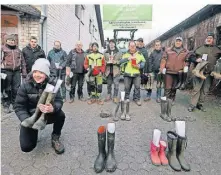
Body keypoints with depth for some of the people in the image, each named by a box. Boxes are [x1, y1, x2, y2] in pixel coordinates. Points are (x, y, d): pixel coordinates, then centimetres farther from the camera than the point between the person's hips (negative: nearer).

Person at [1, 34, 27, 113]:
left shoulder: (18, 50, 18)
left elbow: (22, 62, 17)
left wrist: (24, 72, 10)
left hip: (17, 71, 3)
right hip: (6, 71, -3)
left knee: (16, 89, 5)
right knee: (7, 89, 1)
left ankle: (15, 104, 20)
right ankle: (6, 106, 10)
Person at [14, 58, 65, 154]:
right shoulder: (25, 86, -16)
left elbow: (59, 101, -21)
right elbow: (19, 107, -15)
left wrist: (53, 108, -45)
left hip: (46, 115, 1)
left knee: (60, 115, -30)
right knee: (26, 147, -11)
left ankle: (55, 138, -2)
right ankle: (33, 132, 26)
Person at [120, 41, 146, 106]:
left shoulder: (139, 54, 9)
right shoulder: (126, 54, 9)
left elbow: (143, 62, 9)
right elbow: (121, 61, -6)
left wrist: (139, 66, -12)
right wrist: (128, 58, -19)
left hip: (137, 74, 0)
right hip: (127, 74, 0)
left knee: (137, 87, -2)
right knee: (127, 87, 5)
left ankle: (137, 99, 13)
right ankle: (127, 98, 23)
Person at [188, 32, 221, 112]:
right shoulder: (200, 48, 11)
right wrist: (196, 60, -9)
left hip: (210, 73, 2)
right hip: (199, 71, -2)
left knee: (205, 90, 6)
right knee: (196, 88, -7)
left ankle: (200, 104, 18)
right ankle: (192, 105, -3)